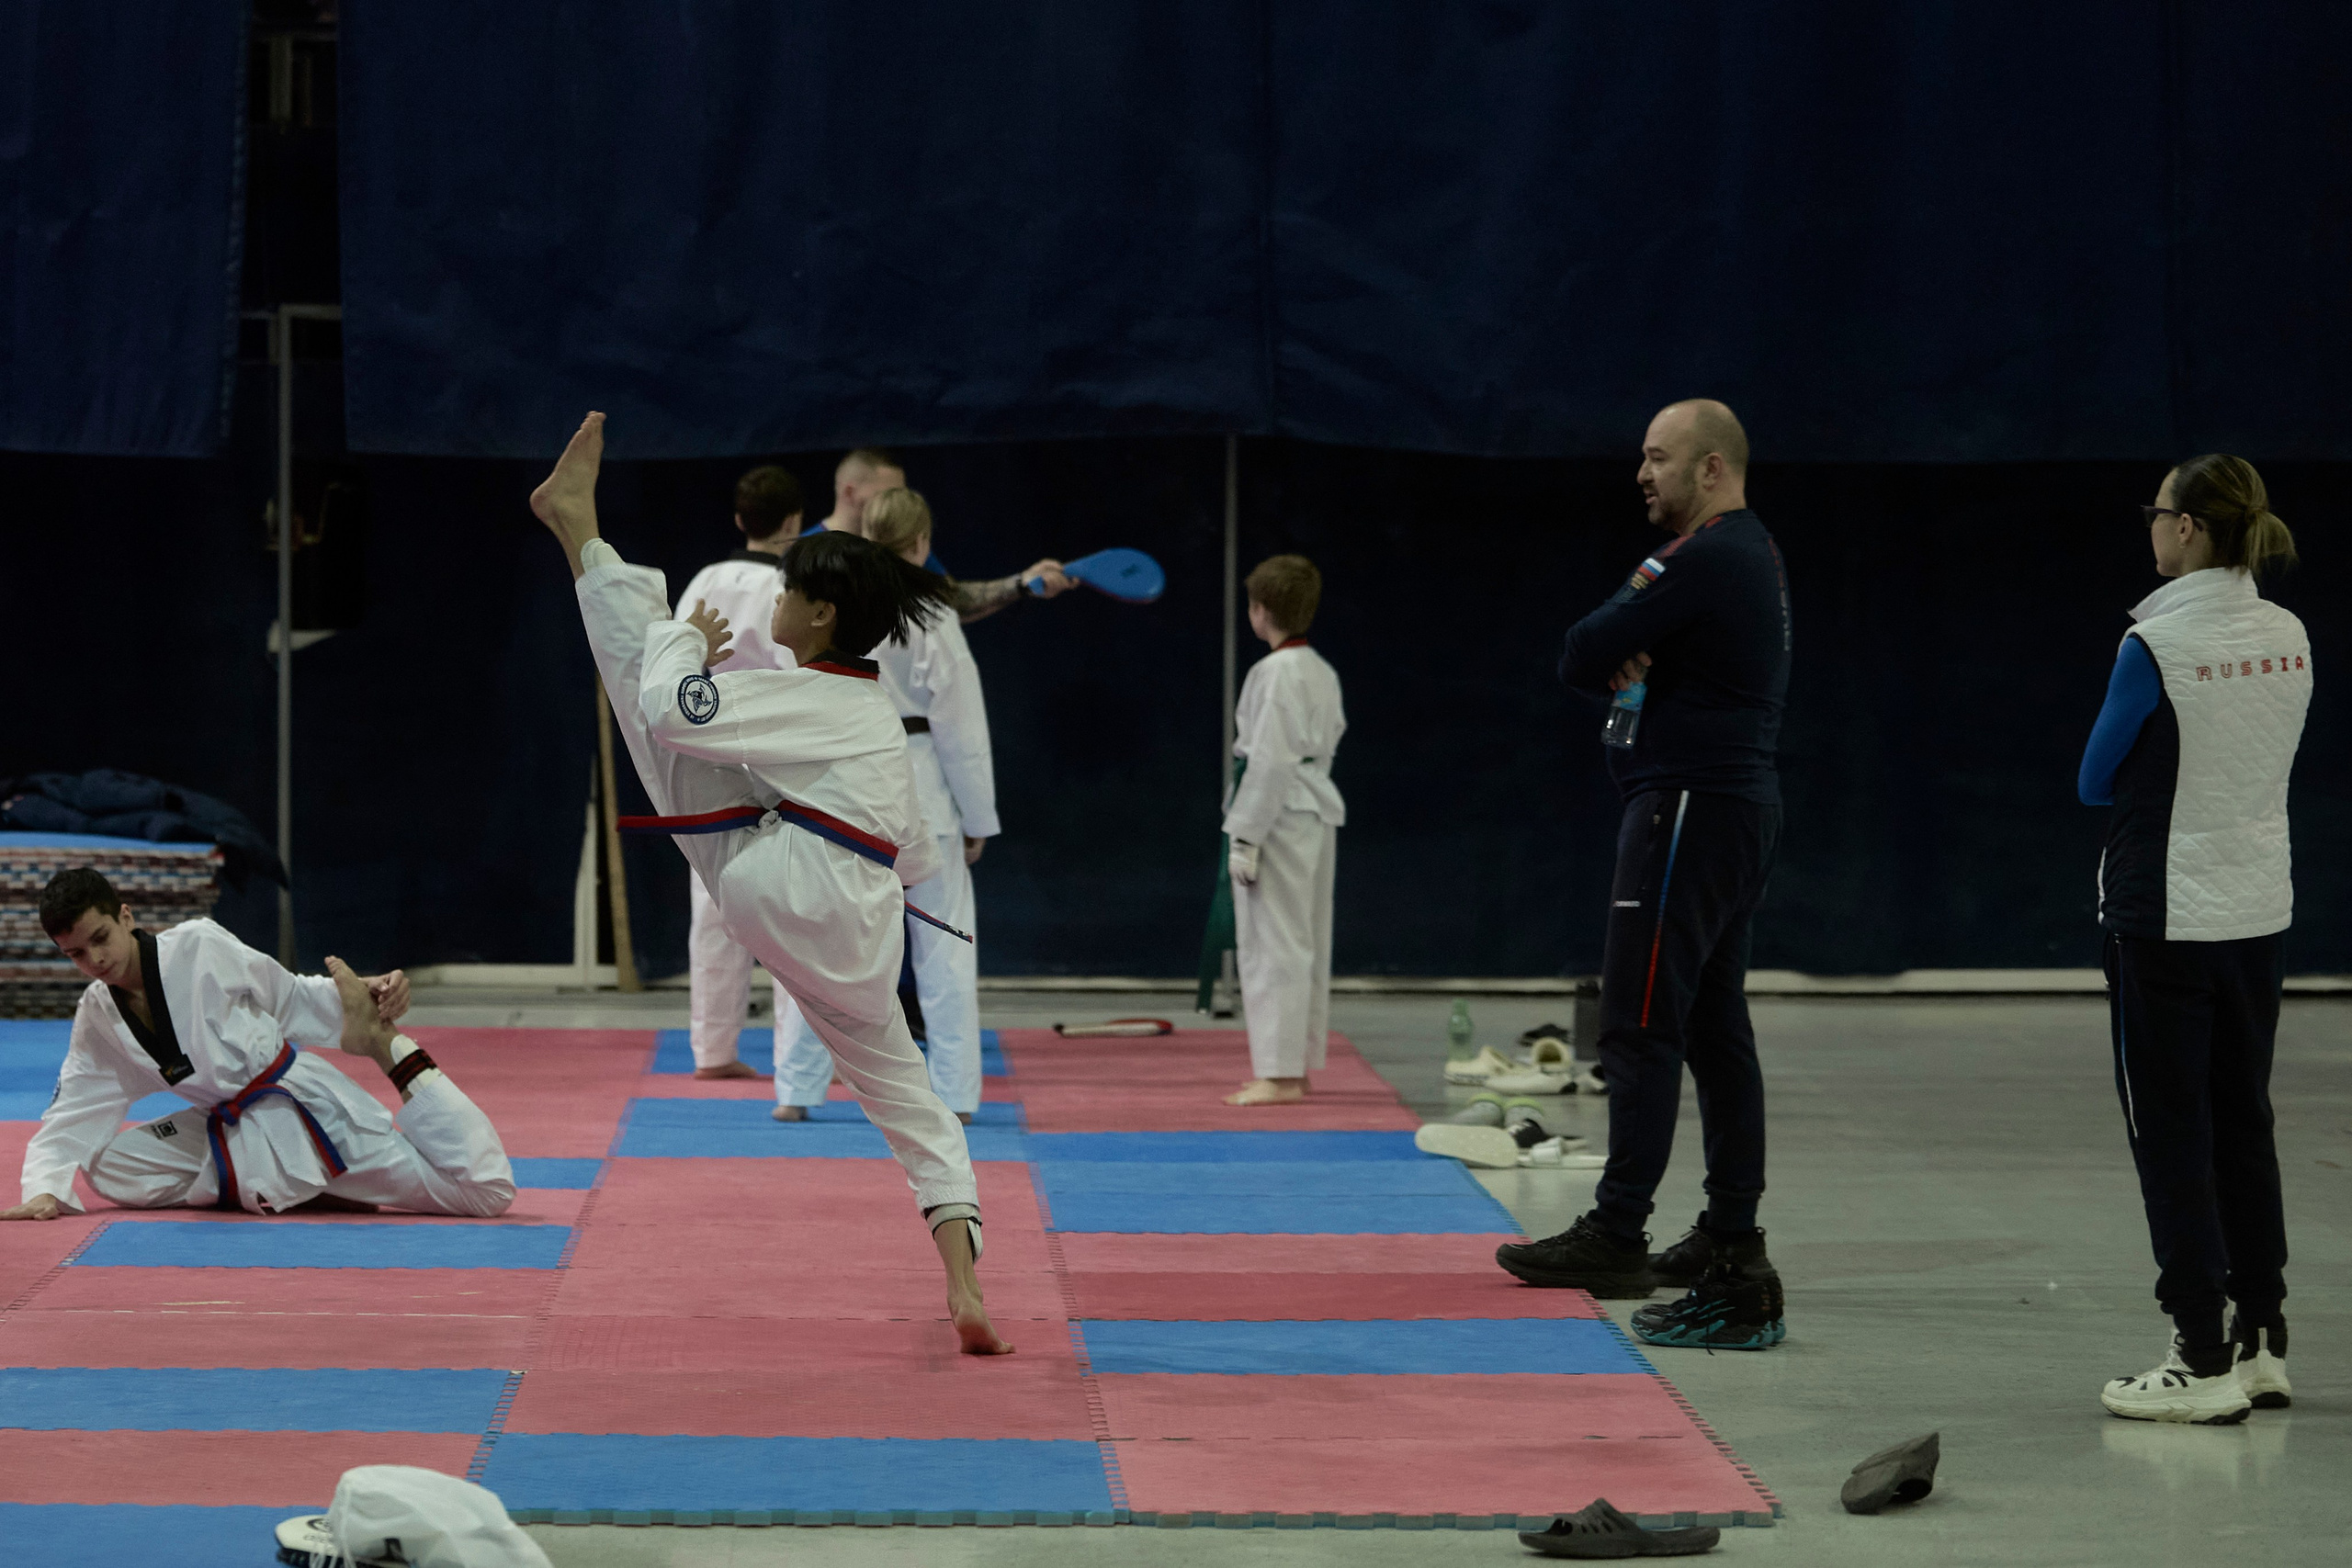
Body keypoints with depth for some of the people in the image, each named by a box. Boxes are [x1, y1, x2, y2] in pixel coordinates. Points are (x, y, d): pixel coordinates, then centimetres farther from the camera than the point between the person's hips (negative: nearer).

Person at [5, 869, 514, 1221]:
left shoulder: (199, 947, -11)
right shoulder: (96, 1020, 5)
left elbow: (290, 998, 0)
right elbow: (70, 1116, 7)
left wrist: (365, 992, -14)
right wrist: (45, 1191, -9)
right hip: (232, 1137, 6)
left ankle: (392, 1051, 7)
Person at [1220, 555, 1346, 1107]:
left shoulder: (1275, 673, -16)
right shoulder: (1322, 672, 12)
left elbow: (1269, 759, -20)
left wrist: (1245, 837, -17)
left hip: (1280, 813, -10)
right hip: (1317, 809, 10)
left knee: (1274, 943, -7)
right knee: (1305, 943, 14)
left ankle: (1280, 1074, -8)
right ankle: (1296, 1068, 21)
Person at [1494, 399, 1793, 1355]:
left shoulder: (1705, 559, -15)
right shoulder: (1752, 554, 18)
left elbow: (1580, 657, -16)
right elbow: (1591, 661, 18)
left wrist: (1613, 658, 5)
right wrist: (1628, 667, -5)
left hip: (1691, 808, -10)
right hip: (1741, 805, 10)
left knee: (1640, 1025, -10)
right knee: (1715, 1026, 11)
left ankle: (1617, 1232, -11)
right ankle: (1731, 1237, 12)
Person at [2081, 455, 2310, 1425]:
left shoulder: (2156, 644, -17)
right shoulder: (2290, 639, 3)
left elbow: (2097, 783, -8)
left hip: (2164, 916, -7)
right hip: (2258, 908, 7)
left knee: (2172, 1129, 0)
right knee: (2243, 1122, 15)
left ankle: (2205, 1362, -1)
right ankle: (2262, 1343, 20)